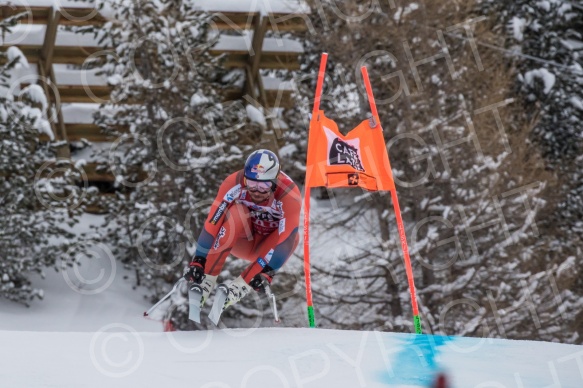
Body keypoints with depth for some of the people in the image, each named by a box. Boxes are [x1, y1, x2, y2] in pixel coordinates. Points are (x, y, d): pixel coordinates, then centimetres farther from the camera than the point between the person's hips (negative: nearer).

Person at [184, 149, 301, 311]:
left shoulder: (290, 196, -29)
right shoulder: (234, 184, -26)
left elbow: (284, 237, -33)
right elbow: (212, 224, -27)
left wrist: (266, 272, -43)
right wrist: (198, 261, -32)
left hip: (268, 245, 0)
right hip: (242, 241, 0)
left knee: (291, 235, -33)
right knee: (236, 211, -30)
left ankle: (240, 287, -29)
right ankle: (207, 279, -30)